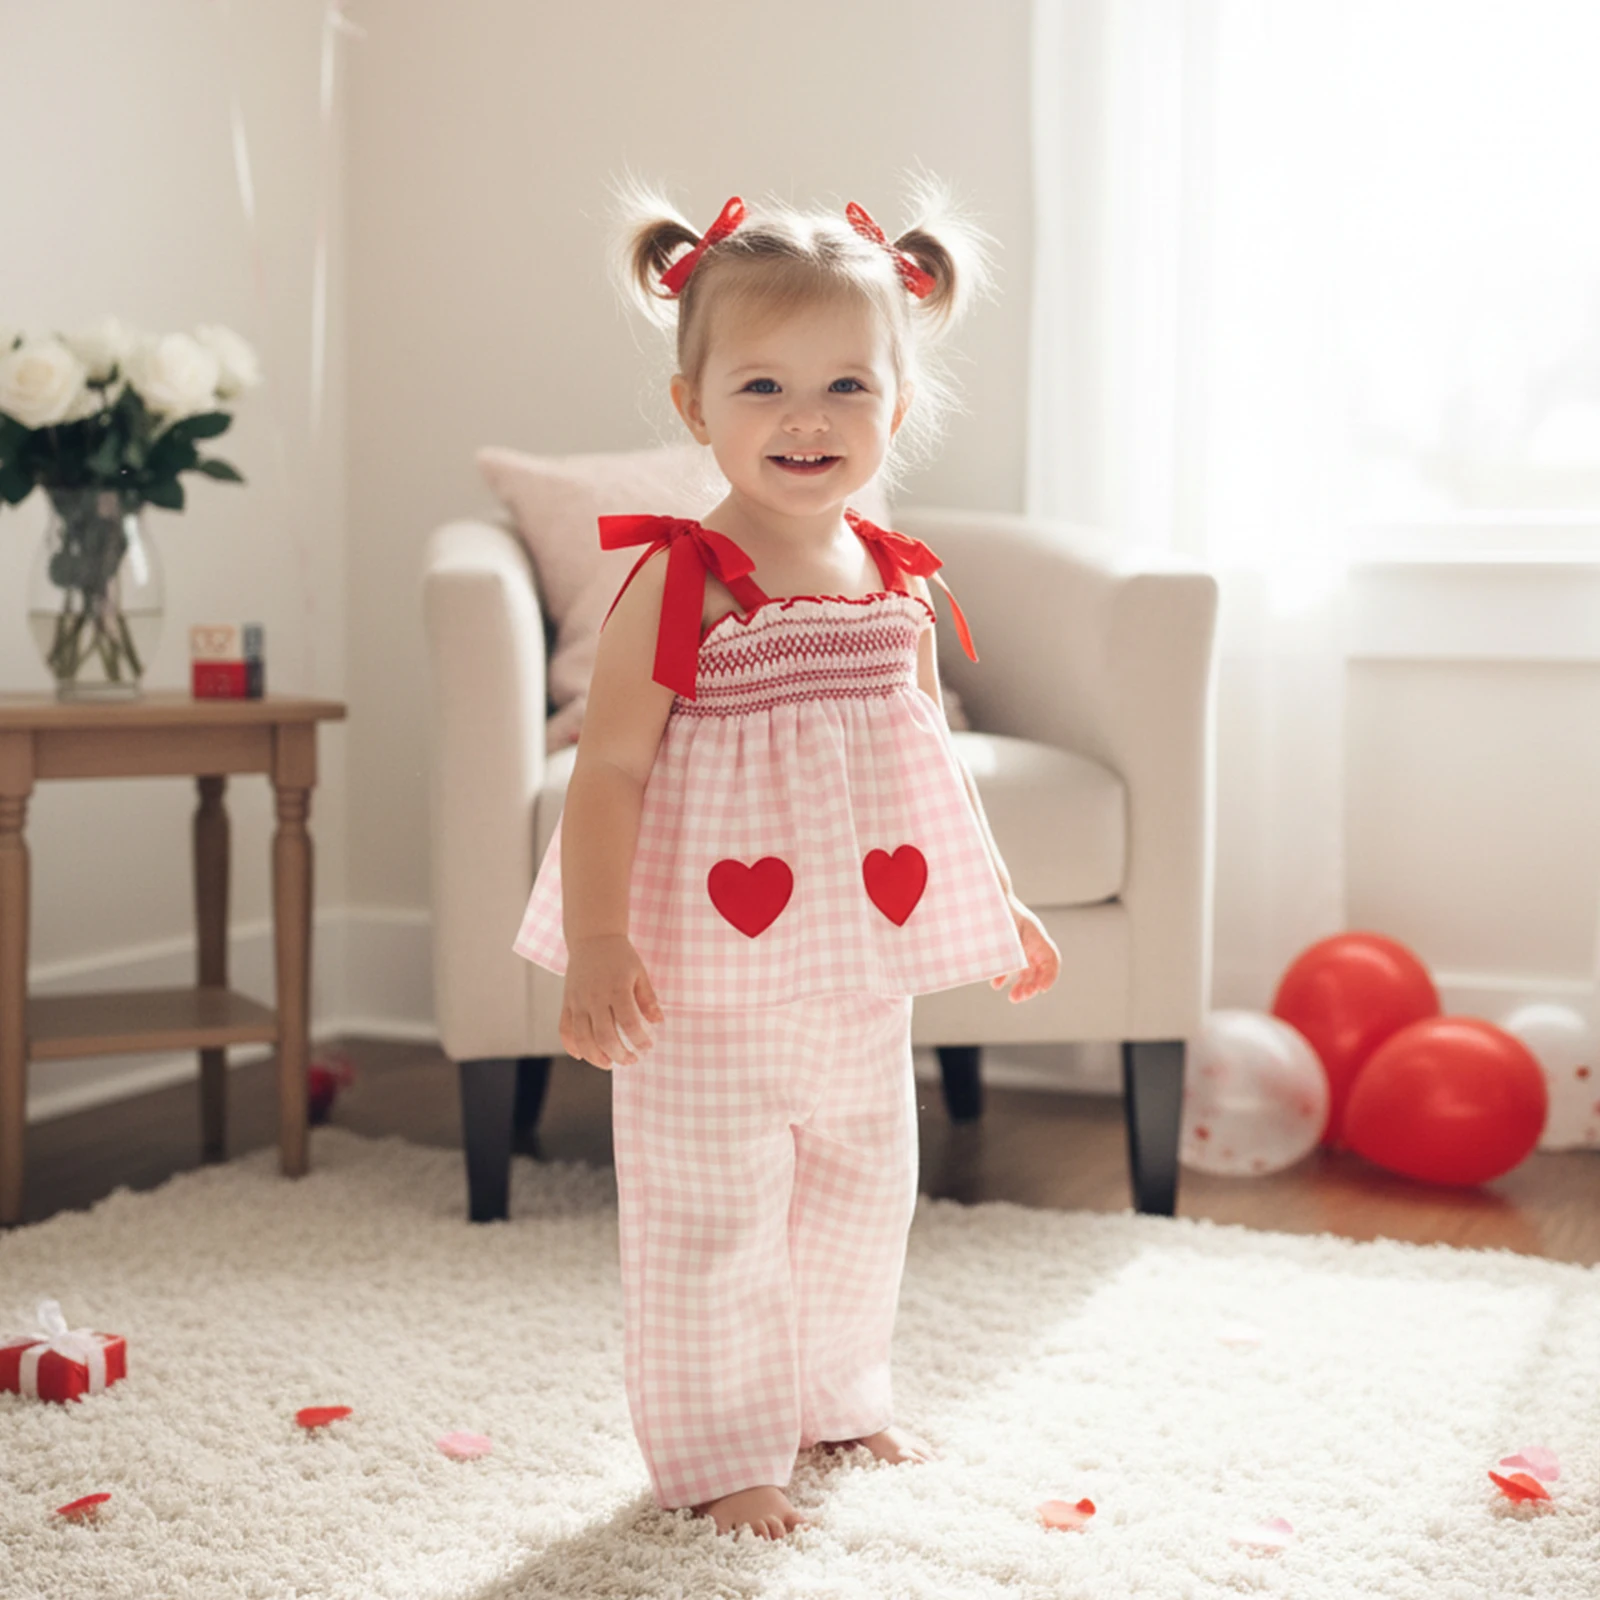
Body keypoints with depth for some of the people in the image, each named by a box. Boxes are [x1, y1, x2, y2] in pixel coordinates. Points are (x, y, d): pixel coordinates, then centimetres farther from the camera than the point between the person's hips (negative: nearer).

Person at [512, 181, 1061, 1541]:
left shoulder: (899, 585, 3)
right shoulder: (678, 583, -15)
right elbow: (609, 769, -18)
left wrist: (1000, 907, 20)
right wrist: (597, 943, -26)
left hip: (866, 977, 6)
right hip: (707, 983, -6)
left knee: (861, 1200, 20)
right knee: (711, 1224, 4)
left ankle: (836, 1397, 41)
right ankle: (718, 1448, 23)